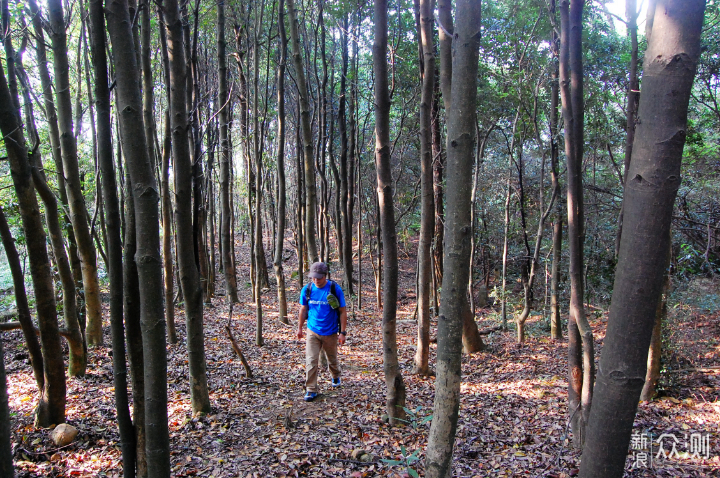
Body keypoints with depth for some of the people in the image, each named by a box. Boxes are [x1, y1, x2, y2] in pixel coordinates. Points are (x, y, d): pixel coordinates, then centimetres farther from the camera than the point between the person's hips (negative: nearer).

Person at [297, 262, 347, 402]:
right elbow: (303, 310, 7)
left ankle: (336, 377, 47)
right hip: (312, 331, 1)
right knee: (311, 361, -7)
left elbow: (342, 312, -7)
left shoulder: (335, 289, -14)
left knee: (332, 359, 18)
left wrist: (343, 332, -8)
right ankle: (311, 390, 6)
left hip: (330, 332, -1)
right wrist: (300, 328, 12)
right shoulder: (307, 289, -7)